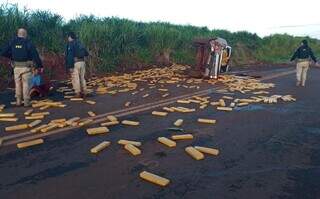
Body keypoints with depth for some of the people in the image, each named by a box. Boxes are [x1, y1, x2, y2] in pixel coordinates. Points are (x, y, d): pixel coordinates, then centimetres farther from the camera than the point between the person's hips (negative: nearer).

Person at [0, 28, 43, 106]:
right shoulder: (28, 43, -8)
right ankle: (26, 102, 5)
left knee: (18, 84, 14)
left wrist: (11, 55, 15)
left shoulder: (12, 42, 3)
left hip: (17, 67, 3)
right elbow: (35, 55, -10)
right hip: (26, 67, -3)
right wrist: (40, 66, -1)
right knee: (26, 84, 4)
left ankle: (18, 101, 16)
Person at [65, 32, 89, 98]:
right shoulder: (79, 43, 16)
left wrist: (70, 66, -16)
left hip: (75, 63, -7)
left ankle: (78, 93, -1)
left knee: (75, 79, -1)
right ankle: (84, 92, 14)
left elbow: (70, 56, -14)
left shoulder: (70, 44, -5)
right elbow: (86, 53, 19)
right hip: (82, 62, 7)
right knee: (82, 78, 13)